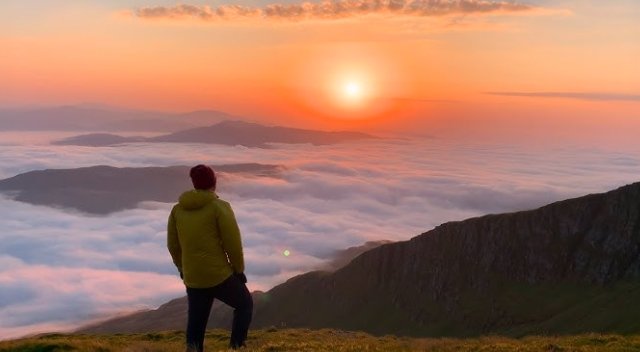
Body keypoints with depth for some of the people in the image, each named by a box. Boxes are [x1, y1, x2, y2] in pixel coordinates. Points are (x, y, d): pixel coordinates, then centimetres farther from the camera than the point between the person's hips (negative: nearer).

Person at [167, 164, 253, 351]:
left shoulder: (178, 209, 5)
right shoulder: (219, 207, -11)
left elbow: (173, 244, 12)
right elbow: (233, 243, -12)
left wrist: (181, 267, 27)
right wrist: (239, 269, 2)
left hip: (192, 278, 4)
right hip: (219, 275, -4)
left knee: (196, 320, 16)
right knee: (245, 303, 20)